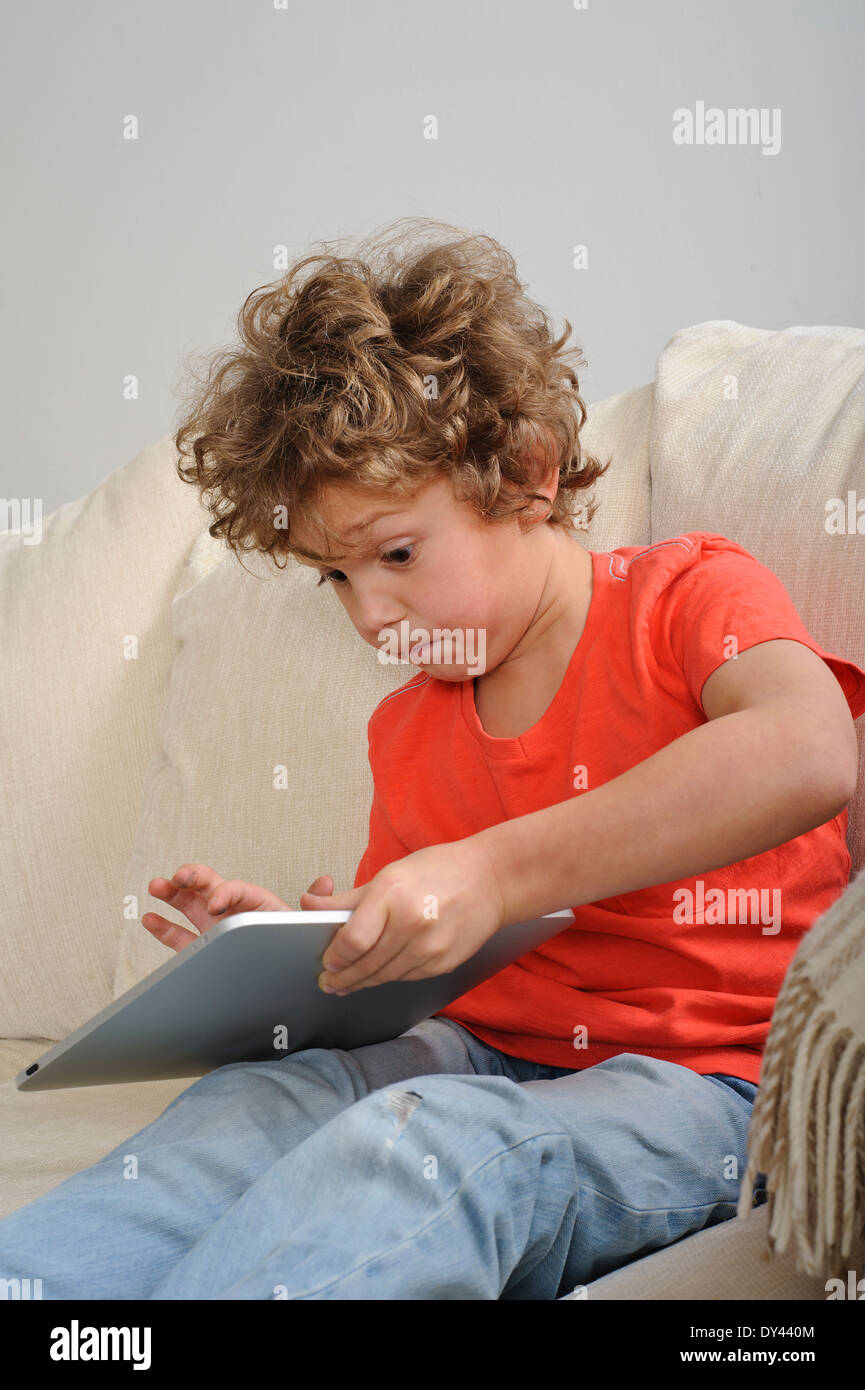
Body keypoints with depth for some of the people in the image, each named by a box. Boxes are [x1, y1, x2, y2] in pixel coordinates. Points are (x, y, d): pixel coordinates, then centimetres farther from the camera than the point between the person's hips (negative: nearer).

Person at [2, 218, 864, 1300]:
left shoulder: (689, 593, -3)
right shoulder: (406, 730, 16)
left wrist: (498, 874, -32)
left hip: (695, 1087, -6)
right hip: (487, 1055, 6)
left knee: (428, 1138, -35)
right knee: (263, 1098, -24)